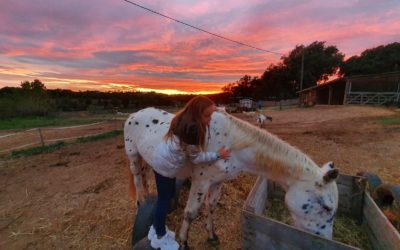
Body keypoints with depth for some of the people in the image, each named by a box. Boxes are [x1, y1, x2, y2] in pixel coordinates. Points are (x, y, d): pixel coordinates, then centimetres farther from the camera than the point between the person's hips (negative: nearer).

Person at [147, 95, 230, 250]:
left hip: (161, 159, 9)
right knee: (165, 199, 11)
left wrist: (211, 108, 19)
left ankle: (157, 228, 47)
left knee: (166, 196, 24)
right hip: (166, 165, -9)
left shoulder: (184, 119, -2)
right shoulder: (192, 129, -29)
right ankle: (160, 237, 37)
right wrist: (218, 155, -10)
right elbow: (196, 157, -19)